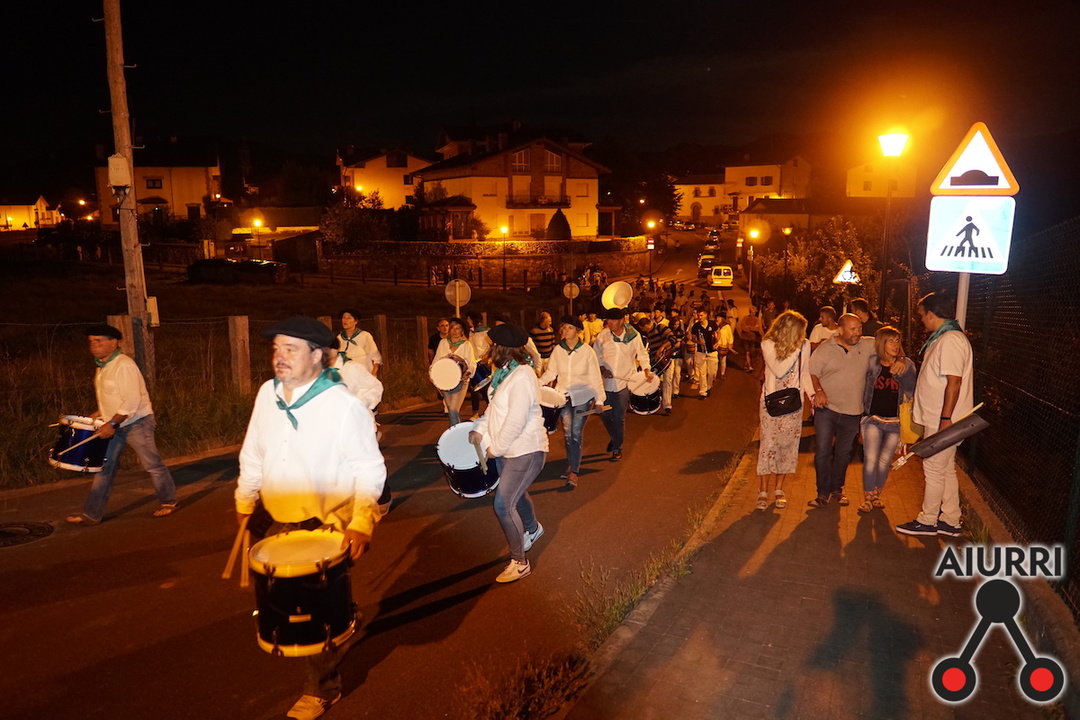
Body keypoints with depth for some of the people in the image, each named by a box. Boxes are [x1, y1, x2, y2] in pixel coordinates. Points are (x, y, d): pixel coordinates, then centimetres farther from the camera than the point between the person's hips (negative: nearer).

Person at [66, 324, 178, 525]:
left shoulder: (124, 365, -19)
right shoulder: (102, 366, 10)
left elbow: (132, 401, -25)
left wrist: (112, 423, -25)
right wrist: (99, 413, 12)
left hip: (136, 423, -9)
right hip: (114, 426, 9)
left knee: (153, 465, 3)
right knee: (104, 468, 6)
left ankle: (169, 502, 19)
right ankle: (91, 514, 10)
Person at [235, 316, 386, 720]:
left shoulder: (344, 405, -18)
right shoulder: (267, 394, -1)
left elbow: (369, 469, -15)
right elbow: (253, 454, 11)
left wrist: (362, 523, -22)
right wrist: (245, 501, 8)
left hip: (329, 526, -5)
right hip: (279, 523, 5)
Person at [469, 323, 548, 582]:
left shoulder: (522, 377, -25)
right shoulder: (503, 372, 4)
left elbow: (516, 421, -28)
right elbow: (494, 406, 12)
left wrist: (495, 448, -18)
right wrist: (480, 429, -2)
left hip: (525, 451, -10)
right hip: (507, 449, 10)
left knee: (503, 505, -10)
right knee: (514, 493, 27)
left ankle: (519, 562, 6)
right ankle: (532, 528, 56)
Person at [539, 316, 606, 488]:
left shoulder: (587, 350, -8)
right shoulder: (558, 350, -1)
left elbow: (595, 377, -4)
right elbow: (550, 372, 3)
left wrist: (599, 399, -5)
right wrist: (537, 383, -14)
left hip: (583, 396, -3)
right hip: (564, 395, 3)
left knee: (576, 433, -9)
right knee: (567, 433, 6)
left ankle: (573, 472, -5)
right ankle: (572, 463, 26)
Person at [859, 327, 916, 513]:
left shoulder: (907, 365, -1)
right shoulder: (872, 363, -3)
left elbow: (910, 393, -1)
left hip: (895, 421, 1)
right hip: (873, 419, -1)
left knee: (885, 461, 11)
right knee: (870, 460, -6)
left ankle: (877, 495, 29)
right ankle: (868, 497, 6)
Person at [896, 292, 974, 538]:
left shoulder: (951, 340, -18)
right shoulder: (942, 338, 14)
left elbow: (954, 381, -24)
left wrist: (945, 418, -26)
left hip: (943, 420, -10)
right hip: (937, 418, 10)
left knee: (934, 470, -1)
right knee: (946, 470, 15)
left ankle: (927, 521, 10)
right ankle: (950, 521, 24)